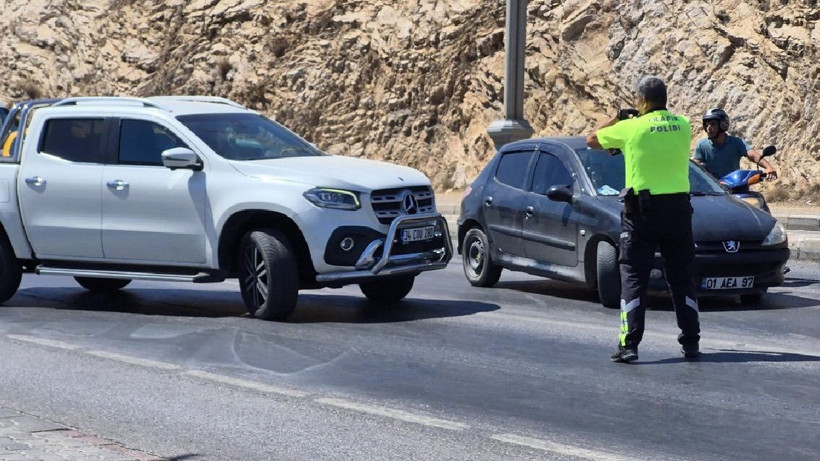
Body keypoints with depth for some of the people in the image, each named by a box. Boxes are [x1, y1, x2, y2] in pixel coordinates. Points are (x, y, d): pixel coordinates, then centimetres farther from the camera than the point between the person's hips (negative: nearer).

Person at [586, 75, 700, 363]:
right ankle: (691, 343, 14)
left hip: (642, 210, -4)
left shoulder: (631, 128, -8)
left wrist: (616, 120, 21)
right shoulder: (682, 125, 2)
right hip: (678, 207, 4)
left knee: (634, 277, 1)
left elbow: (592, 141, 5)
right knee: (681, 277, 13)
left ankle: (629, 345, -6)